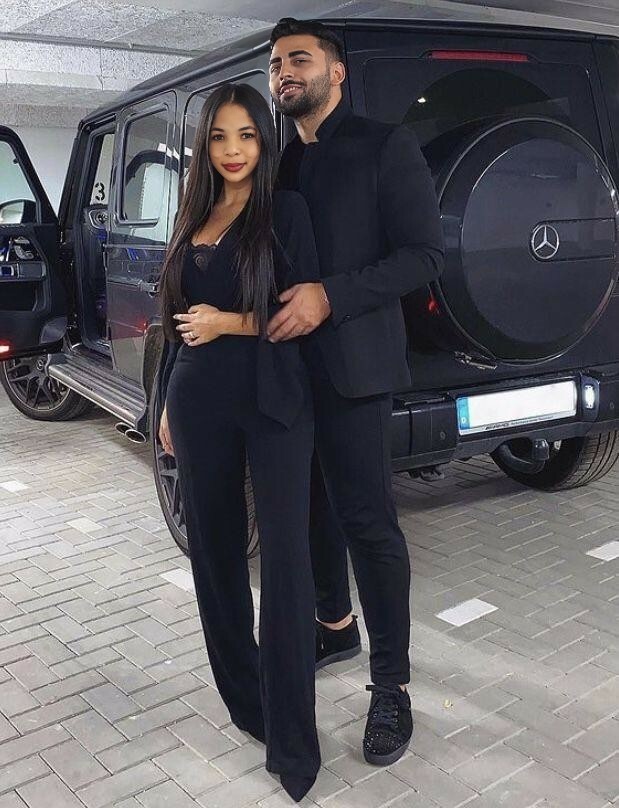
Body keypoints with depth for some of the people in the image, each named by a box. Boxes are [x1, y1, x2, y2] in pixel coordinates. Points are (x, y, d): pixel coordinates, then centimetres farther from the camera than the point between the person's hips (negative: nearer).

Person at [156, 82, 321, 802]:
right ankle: (243, 696, 28)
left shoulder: (285, 210, -1)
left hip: (273, 403, -5)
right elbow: (178, 324, 16)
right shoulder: (192, 220, 13)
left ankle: (291, 743, 1)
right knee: (214, 549, 10)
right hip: (200, 403, 5)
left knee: (284, 558, -7)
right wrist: (168, 405, 16)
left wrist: (230, 322, -11)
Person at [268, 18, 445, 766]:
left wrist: (330, 297, -21)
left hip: (349, 368, -6)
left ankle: (390, 686, 10)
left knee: (367, 523, -3)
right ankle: (334, 625, 36)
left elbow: (424, 255, -10)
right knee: (313, 509, 15)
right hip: (285, 365, 6)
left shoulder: (385, 146, -2)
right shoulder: (280, 163, 15)